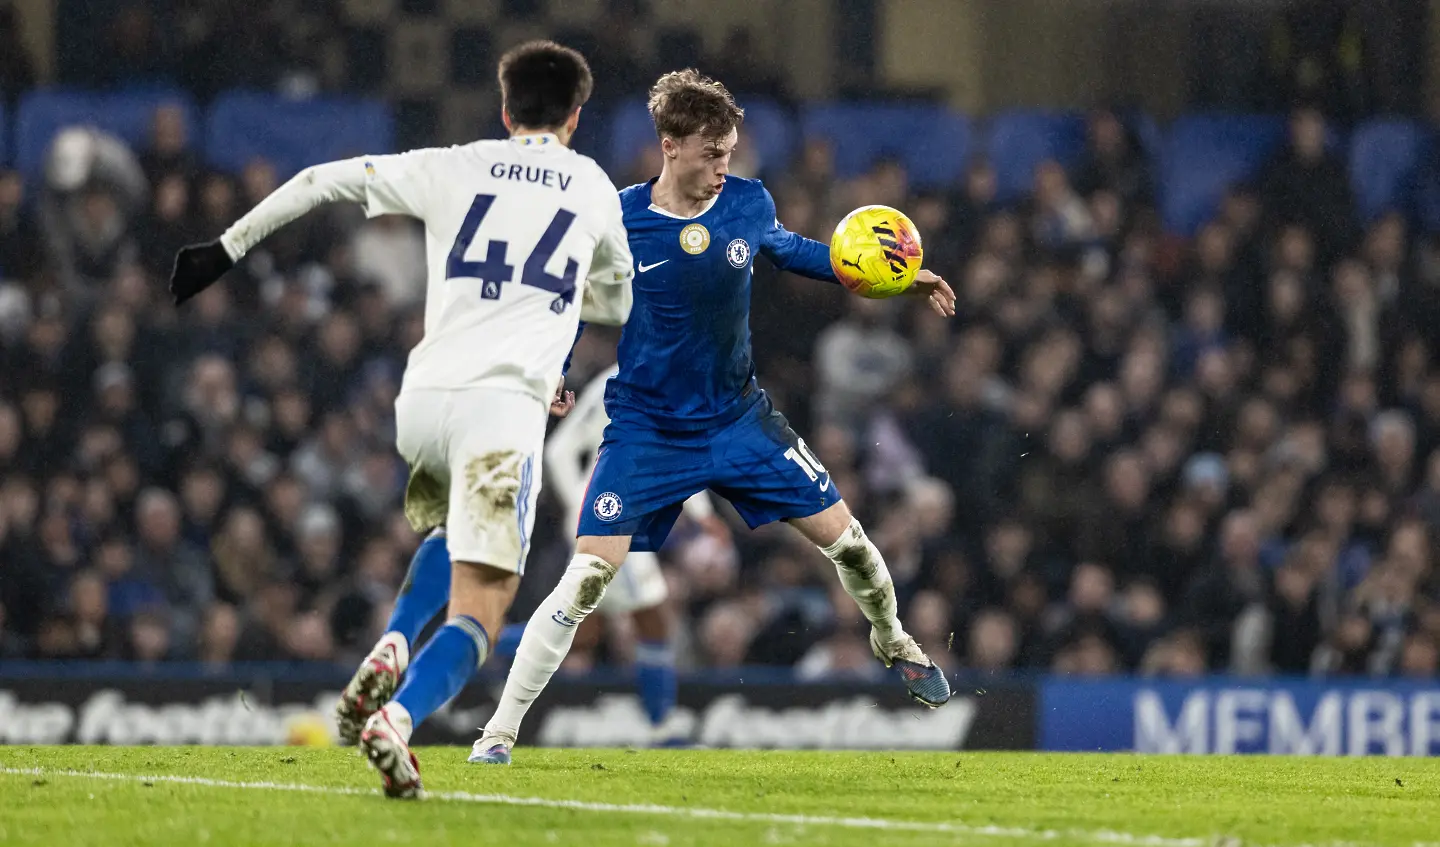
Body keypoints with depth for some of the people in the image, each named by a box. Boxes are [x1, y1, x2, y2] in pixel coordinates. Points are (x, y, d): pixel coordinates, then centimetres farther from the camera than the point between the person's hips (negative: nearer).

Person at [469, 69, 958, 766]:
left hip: (738, 417, 3)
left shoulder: (749, 203, -7)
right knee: (588, 577, -17)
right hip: (645, 433, -3)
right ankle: (500, 731, -8)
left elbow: (786, 249, 16)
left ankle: (892, 642, 39)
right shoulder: (614, 221, -16)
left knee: (846, 541, 5)